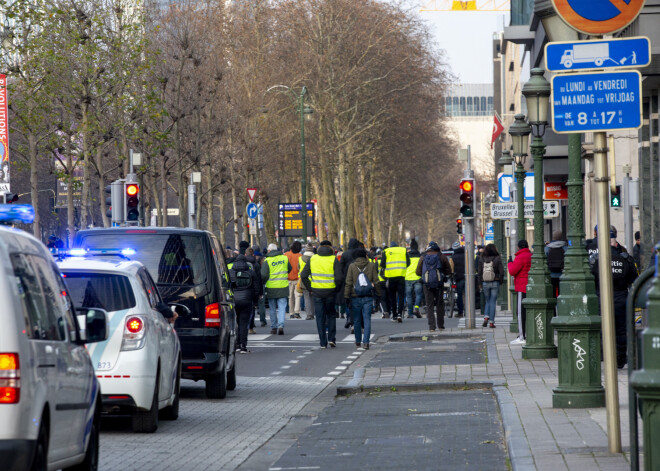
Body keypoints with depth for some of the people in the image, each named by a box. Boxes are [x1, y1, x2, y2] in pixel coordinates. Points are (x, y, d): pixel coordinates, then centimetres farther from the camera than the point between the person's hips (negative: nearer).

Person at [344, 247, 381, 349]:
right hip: (368, 297, 0)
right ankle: (366, 342, -12)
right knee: (367, 319, -1)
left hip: (355, 298, 0)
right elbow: (376, 282, 4)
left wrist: (347, 297, 0)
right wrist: (378, 294, 12)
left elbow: (348, 283, -3)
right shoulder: (371, 266, 1)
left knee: (357, 320, 12)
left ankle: (358, 341, 21)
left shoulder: (352, 266, -2)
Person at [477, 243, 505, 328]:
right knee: (493, 302, 5)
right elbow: (501, 272, -9)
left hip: (485, 283, 2)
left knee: (487, 301, 17)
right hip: (495, 283, -2)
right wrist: (500, 281, 5)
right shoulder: (497, 259, -8)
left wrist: (480, 283, 8)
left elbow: (479, 272, 1)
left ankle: (486, 317, -3)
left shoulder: (482, 259, -2)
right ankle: (491, 322, 3)